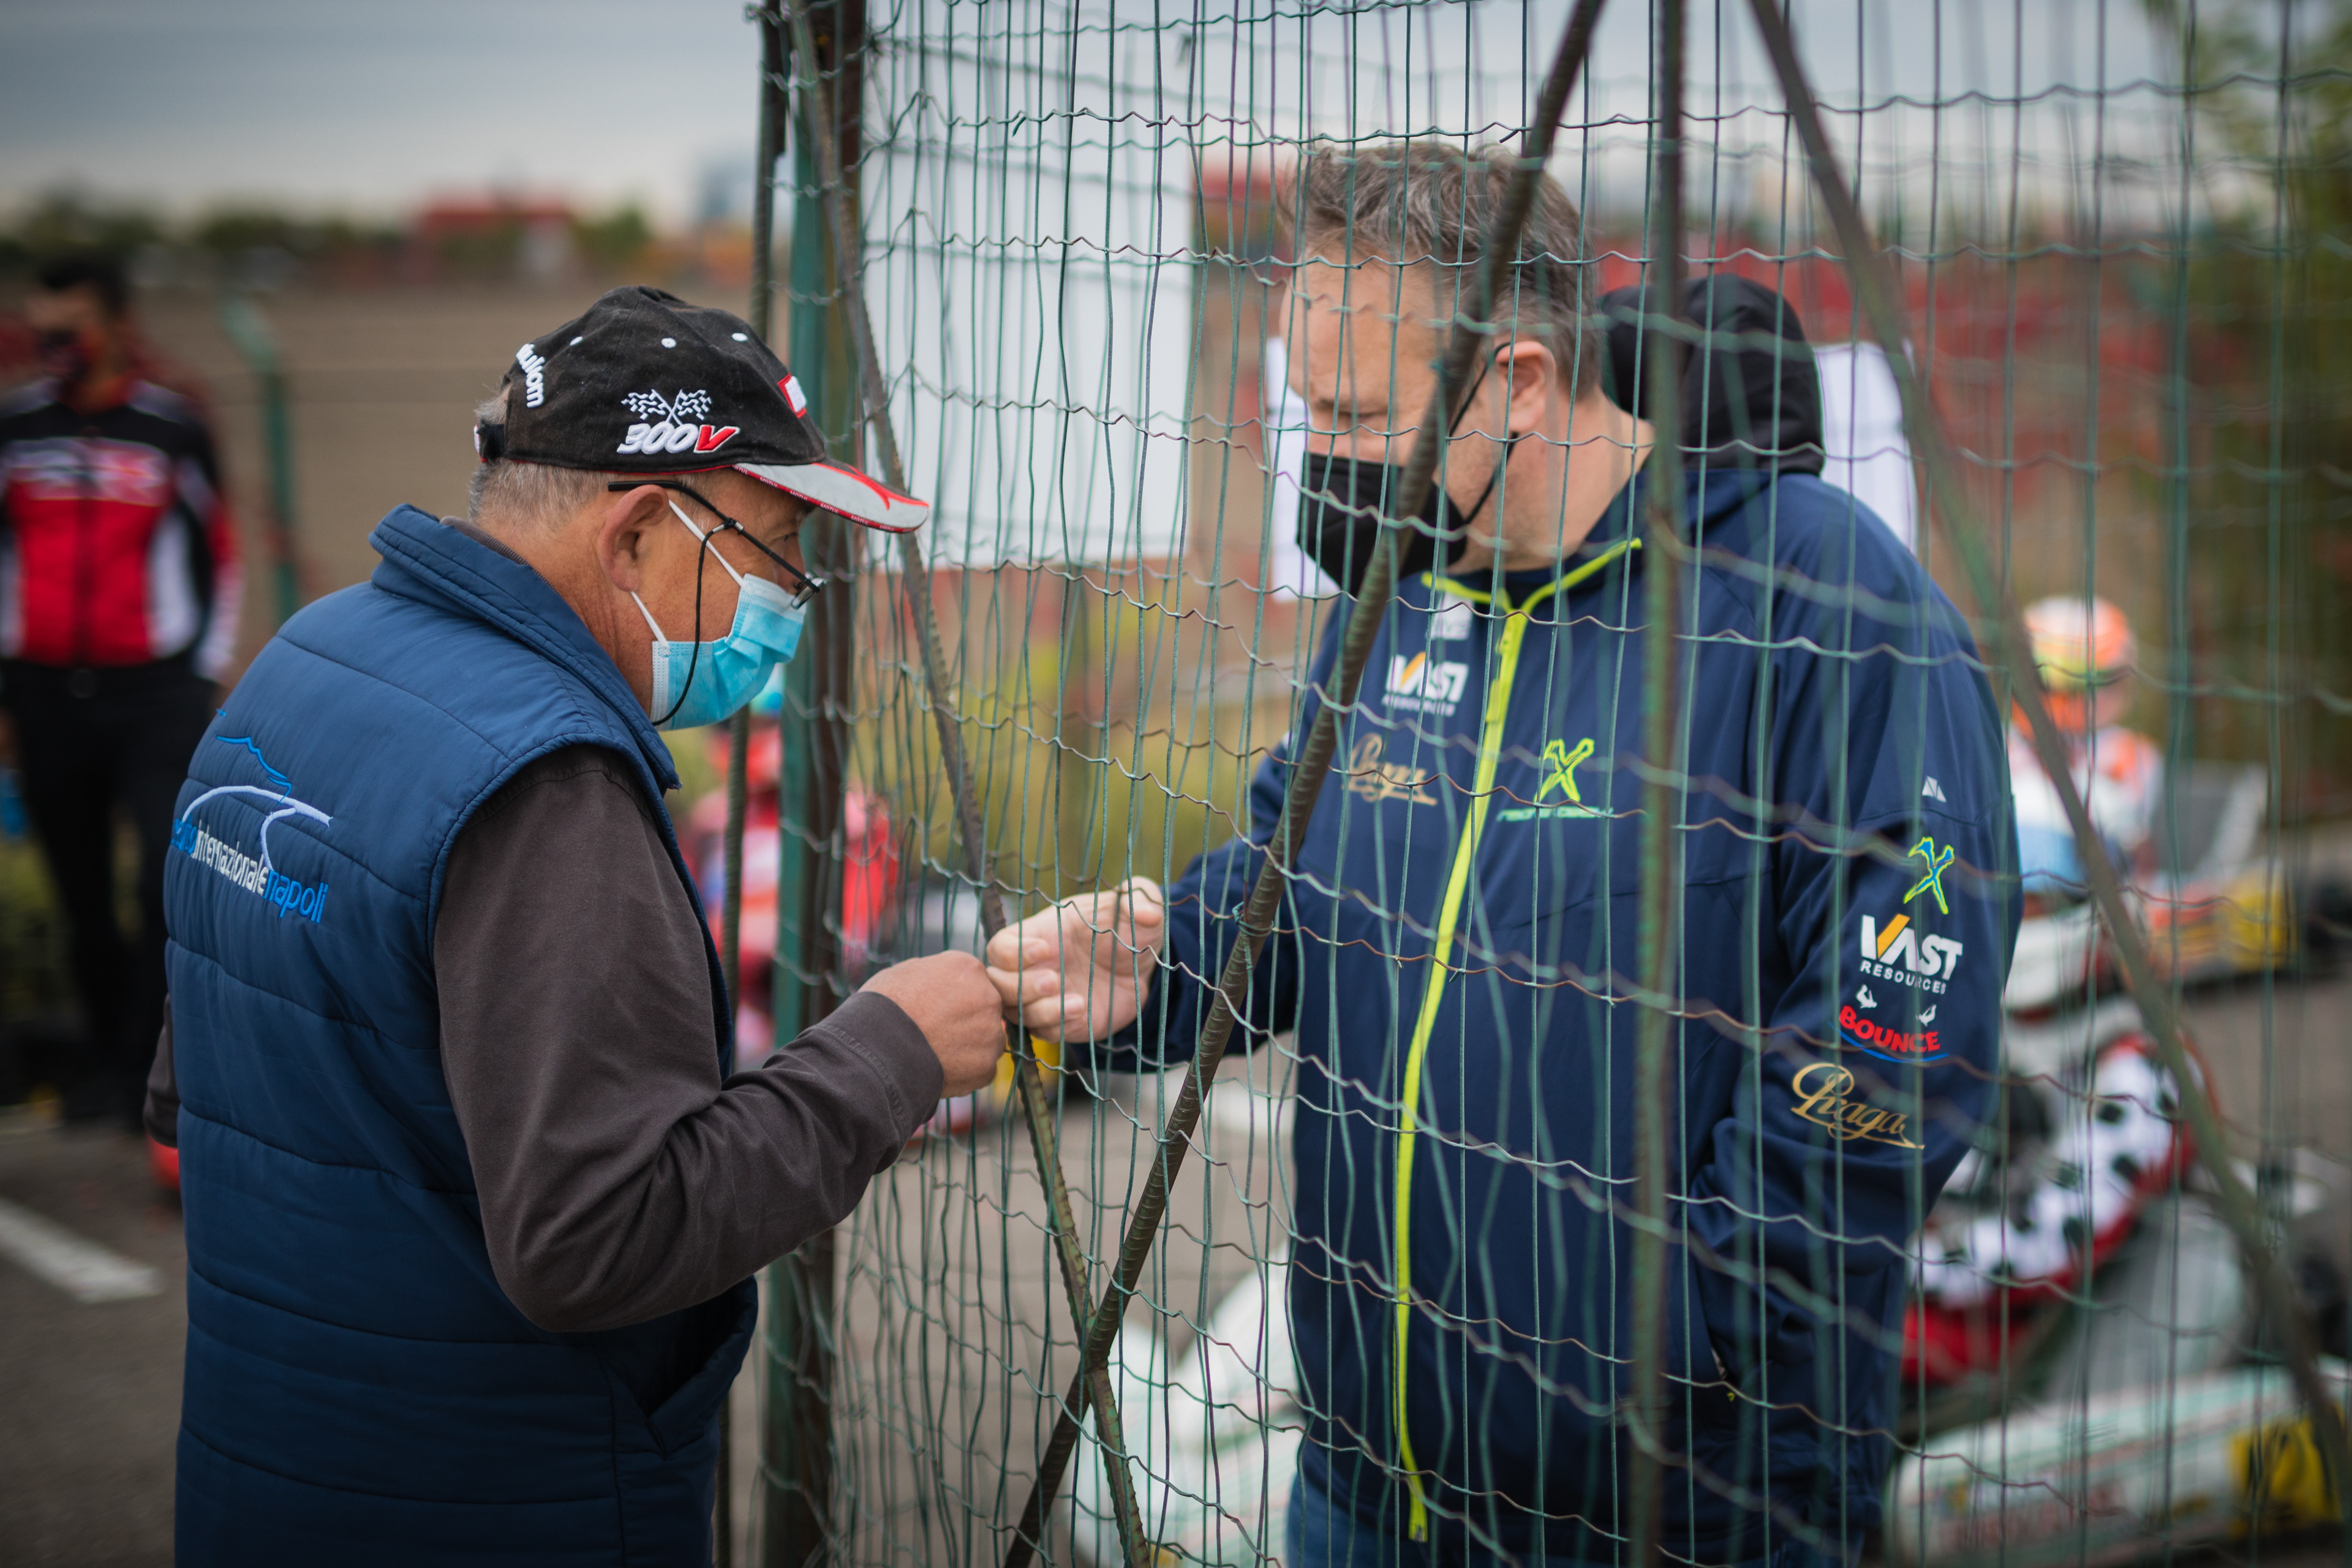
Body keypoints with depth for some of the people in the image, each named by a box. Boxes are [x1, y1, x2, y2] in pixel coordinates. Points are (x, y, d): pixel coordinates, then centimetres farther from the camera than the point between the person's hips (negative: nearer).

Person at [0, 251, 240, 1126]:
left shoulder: (173, 429, 1)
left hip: (156, 692, -2)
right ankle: (105, 1048, 21)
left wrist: (205, 670, 5)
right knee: (82, 894, 8)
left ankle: (141, 1063, -3)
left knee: (173, 881, -13)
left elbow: (216, 552, 10)